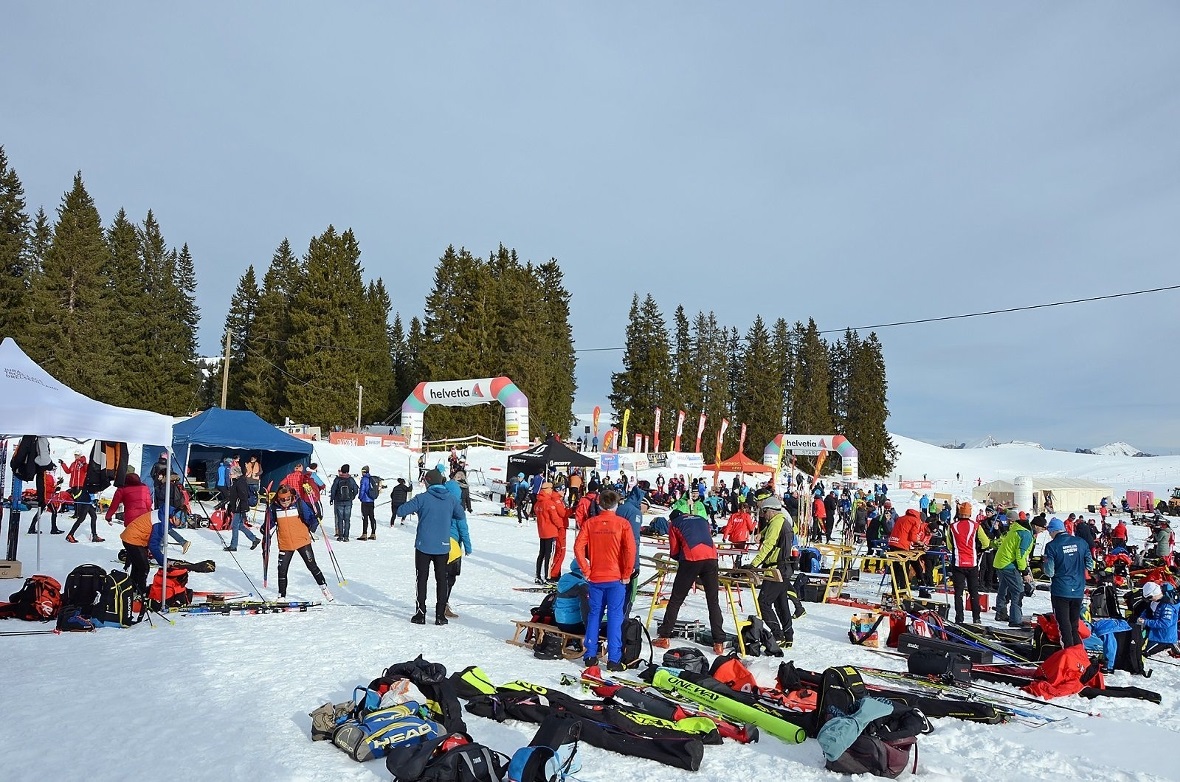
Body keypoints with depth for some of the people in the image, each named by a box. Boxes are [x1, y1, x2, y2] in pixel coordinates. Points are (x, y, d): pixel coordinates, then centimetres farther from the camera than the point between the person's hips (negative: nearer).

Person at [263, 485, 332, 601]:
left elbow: (310, 517, -6)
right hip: (285, 544, 2)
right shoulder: (274, 508, -3)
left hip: (302, 541, -2)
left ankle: (324, 588, 17)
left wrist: (315, 520, -27)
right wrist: (265, 530, -6)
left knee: (312, 566, 2)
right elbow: (270, 522, 11)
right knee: (282, 570, 6)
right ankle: (281, 596, 23)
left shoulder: (299, 504, -9)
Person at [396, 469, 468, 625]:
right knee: (441, 579, 10)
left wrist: (414, 508, 11)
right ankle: (440, 615, 10)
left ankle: (421, 614, 9)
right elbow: (462, 517, 7)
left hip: (424, 546, -2)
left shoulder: (422, 498, -10)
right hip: (443, 546, 2)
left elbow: (400, 511, -11)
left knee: (422, 579, 8)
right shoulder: (451, 499, 0)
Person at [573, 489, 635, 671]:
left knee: (594, 615, 13)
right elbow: (630, 549, -13)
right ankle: (613, 660, 3)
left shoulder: (590, 523, 1)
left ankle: (590, 656, 16)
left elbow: (578, 547, -6)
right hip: (616, 578, -2)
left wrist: (586, 571, 2)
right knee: (614, 617, 2)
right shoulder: (622, 523, -5)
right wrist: (626, 574, -3)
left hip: (595, 578, 2)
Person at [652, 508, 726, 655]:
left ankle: (664, 638, 10)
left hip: (691, 560, -3)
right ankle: (719, 643, 4)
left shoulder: (675, 523, 19)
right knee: (713, 602, 8)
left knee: (676, 600, 8)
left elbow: (674, 551, 16)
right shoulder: (702, 520, 29)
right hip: (711, 558, 3)